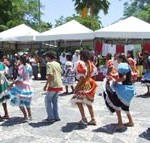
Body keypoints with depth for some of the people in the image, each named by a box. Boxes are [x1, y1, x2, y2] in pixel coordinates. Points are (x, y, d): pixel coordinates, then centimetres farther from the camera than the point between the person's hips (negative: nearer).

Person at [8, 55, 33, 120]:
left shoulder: (21, 66, -14)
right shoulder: (29, 66, 6)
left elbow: (20, 78, -19)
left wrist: (12, 83, -17)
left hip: (22, 85, -7)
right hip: (28, 85, 7)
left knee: (20, 101, 3)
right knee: (27, 102, 18)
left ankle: (25, 115, -3)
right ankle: (30, 115, 19)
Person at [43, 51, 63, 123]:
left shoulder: (49, 64, -12)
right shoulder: (57, 63, 12)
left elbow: (50, 75, -20)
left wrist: (46, 85, -15)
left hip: (53, 85, -8)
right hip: (59, 85, 8)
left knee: (48, 100, 4)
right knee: (54, 100, 17)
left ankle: (51, 117, 3)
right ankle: (56, 117, 19)